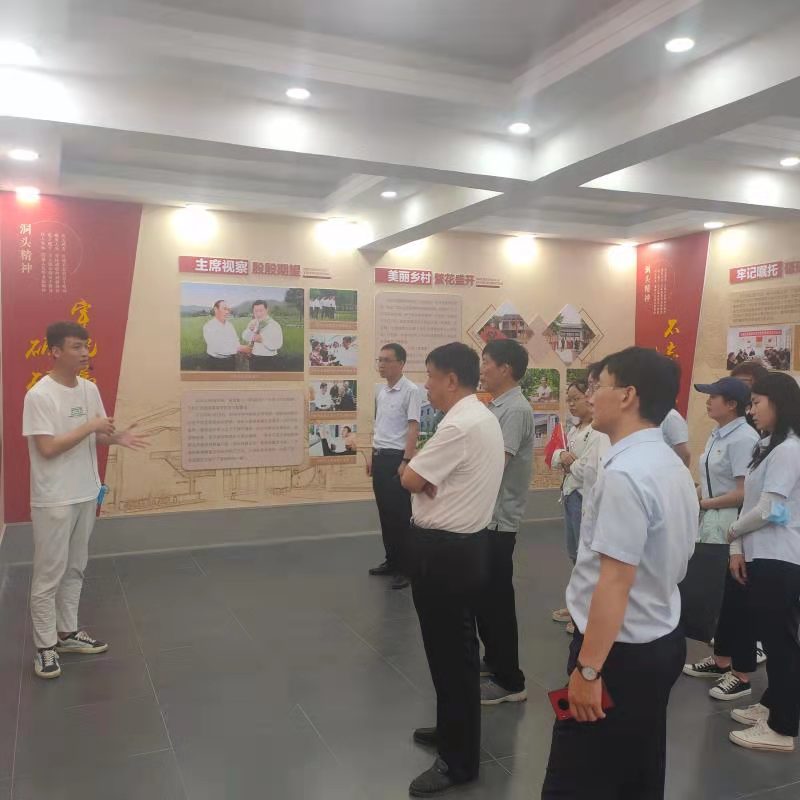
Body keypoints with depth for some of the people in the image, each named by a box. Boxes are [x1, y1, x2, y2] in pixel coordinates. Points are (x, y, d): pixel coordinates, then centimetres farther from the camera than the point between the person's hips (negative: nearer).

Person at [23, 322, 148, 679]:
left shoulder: (89, 389, 5)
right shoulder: (39, 396, -17)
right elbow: (47, 448, -21)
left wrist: (115, 437, -9)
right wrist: (90, 426, -21)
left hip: (86, 495, 7)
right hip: (54, 501, -7)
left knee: (75, 569, 17)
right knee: (48, 575, 3)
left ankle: (67, 632, 31)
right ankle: (45, 646, 16)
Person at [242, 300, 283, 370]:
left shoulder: (274, 325, -12)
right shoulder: (253, 323, 8)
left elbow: (277, 345, -21)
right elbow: (245, 339, 7)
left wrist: (262, 339, -28)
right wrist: (249, 329, -10)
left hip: (267, 361, -6)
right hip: (254, 359, 6)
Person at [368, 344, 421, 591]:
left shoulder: (411, 391, -13)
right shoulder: (381, 391, 11)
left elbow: (413, 429, -16)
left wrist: (406, 461, -20)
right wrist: (372, 455, 19)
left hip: (397, 458, -8)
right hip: (380, 457, 8)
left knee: (400, 515, -1)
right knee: (385, 513, 14)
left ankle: (405, 568, 9)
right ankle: (391, 561, 26)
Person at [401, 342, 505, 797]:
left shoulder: (459, 426, -23)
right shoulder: (486, 418, 10)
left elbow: (410, 480, -19)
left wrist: (409, 467, 0)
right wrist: (427, 474, 2)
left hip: (445, 552, -10)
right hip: (468, 544, 10)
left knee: (450, 653, 3)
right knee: (456, 648, 22)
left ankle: (459, 761, 18)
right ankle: (453, 730, 39)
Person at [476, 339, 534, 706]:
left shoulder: (516, 410, -18)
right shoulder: (497, 406, 12)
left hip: (499, 518, -10)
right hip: (485, 515, 10)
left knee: (496, 600, -1)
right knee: (482, 595, 19)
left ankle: (509, 681, 12)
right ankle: (493, 660, 35)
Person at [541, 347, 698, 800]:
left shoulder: (625, 474, -25)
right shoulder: (675, 467, 6)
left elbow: (615, 581, -26)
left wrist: (588, 669, -21)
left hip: (621, 652, -9)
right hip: (663, 641, 9)